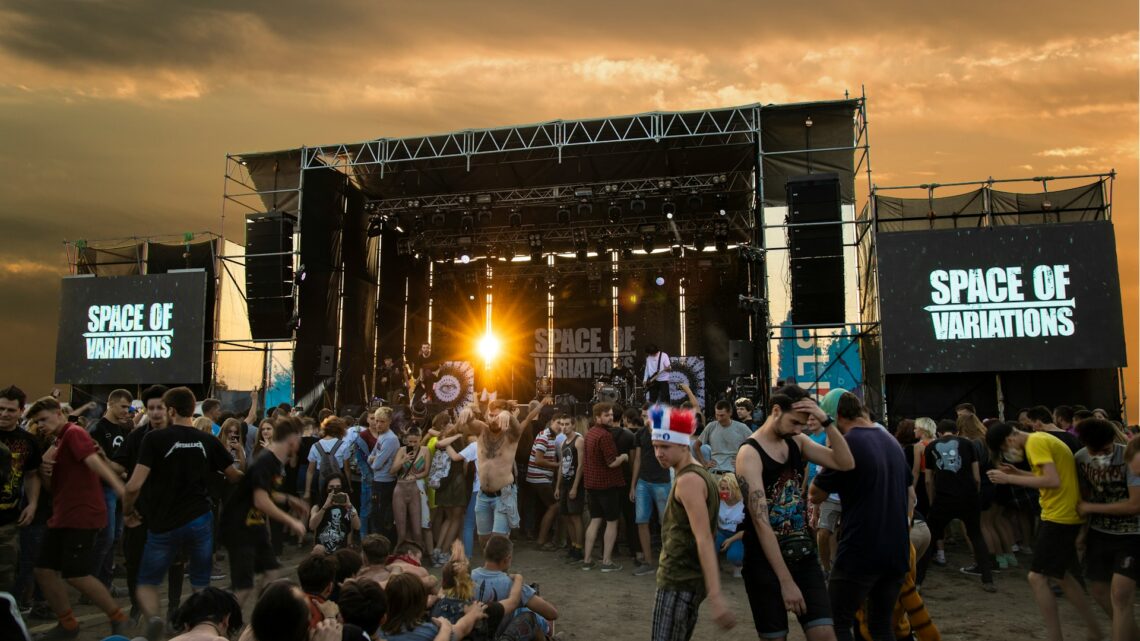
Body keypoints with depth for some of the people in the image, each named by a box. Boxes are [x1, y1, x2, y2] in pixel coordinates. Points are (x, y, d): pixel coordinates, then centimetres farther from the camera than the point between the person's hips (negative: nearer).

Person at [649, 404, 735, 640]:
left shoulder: (687, 480, -18)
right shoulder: (699, 474, 12)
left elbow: (704, 539, -26)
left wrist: (715, 596, -32)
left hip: (679, 580, -10)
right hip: (688, 577, 10)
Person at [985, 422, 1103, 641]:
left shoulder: (1035, 442, -16)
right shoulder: (1042, 438, 13)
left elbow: (1053, 481, -25)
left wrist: (1010, 479, -22)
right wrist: (1019, 473, 8)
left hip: (1060, 516, -10)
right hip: (1065, 514, 10)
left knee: (1037, 577, -8)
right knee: (1061, 575, 21)